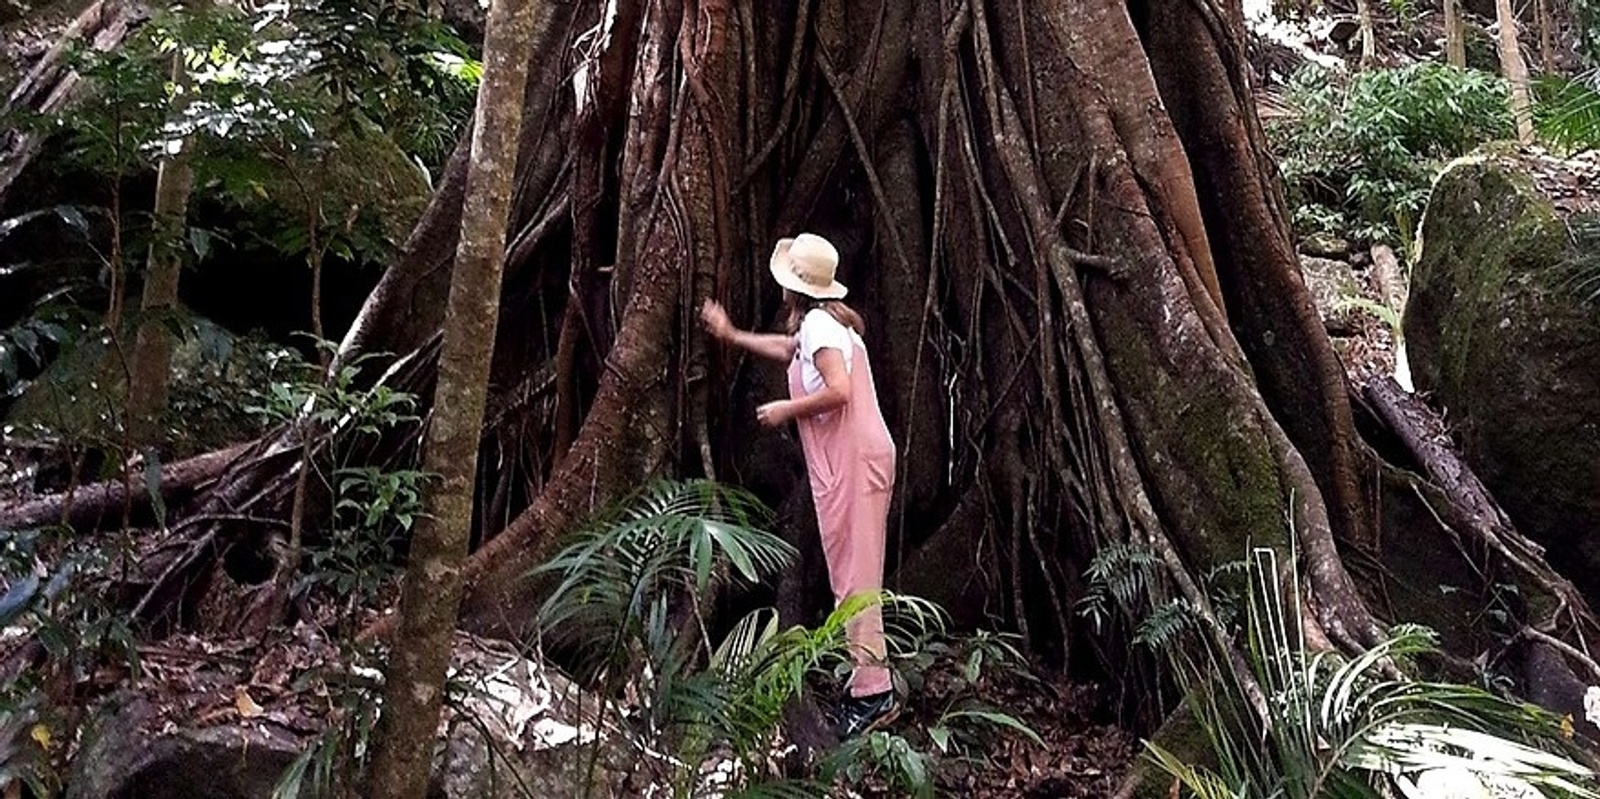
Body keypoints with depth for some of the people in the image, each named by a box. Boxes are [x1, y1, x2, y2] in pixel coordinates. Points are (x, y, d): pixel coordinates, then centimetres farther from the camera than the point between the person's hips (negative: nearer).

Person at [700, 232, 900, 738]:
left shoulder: (818, 323, -11)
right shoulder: (822, 322, 19)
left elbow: (839, 391, -24)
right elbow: (787, 349, 40)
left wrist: (785, 409, -10)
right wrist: (732, 336, 45)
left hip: (853, 463, -10)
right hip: (850, 462, 10)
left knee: (854, 574, -10)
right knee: (851, 573, 13)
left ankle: (874, 691, -10)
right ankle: (867, 681, 18)